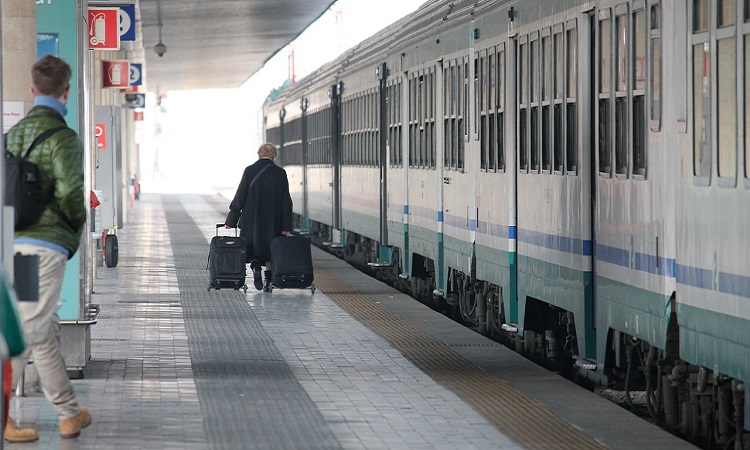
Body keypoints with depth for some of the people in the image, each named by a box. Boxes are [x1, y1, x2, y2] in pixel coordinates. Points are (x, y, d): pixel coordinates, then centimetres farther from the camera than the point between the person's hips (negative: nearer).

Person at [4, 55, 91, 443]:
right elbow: (69, 190, -17)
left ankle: (69, 414, 17)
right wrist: (78, 225, 2)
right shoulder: (62, 136, -10)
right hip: (47, 244, -7)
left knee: (46, 334, 13)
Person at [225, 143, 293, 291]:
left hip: (251, 220, -1)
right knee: (270, 248, 12)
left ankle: (255, 266, -15)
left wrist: (231, 221, 1)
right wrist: (286, 226, 1)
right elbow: (286, 201, -2)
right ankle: (268, 282, 5)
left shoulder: (250, 171, -6)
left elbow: (240, 197, -5)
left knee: (251, 246, 13)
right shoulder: (280, 173, -2)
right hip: (273, 222, 1)